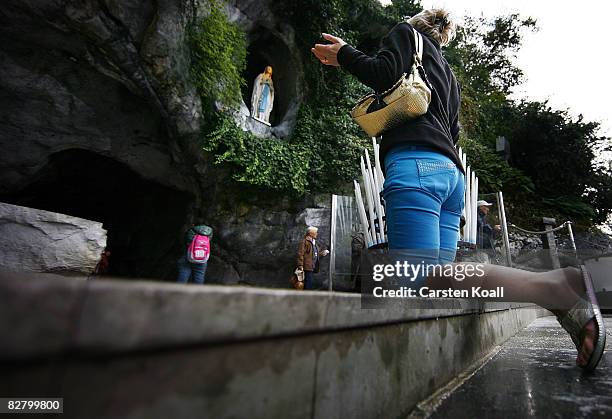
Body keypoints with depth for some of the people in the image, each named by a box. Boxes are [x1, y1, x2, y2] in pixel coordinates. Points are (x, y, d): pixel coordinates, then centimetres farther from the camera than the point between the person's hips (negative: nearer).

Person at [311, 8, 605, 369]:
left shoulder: (407, 32, 20)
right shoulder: (447, 71, 39)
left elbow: (383, 74, -2)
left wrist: (343, 54, 15)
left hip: (414, 163, -8)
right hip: (451, 171, 9)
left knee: (424, 281, -20)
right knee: (439, 278, -1)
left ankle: (557, 285, -23)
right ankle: (565, 297, -11)